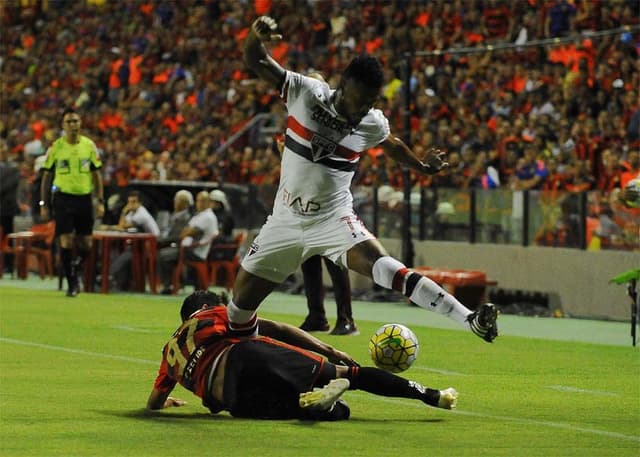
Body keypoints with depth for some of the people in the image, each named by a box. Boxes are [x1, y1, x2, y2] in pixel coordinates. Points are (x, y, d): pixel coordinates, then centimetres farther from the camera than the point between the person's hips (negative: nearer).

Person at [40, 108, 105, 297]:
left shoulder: (89, 145, 4)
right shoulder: (55, 147, -1)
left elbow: (96, 175, 9)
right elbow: (47, 177, 4)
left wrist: (100, 202, 2)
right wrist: (43, 205, -1)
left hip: (84, 198, 2)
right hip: (64, 198, -2)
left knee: (85, 246, 2)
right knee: (66, 242, -10)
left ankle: (74, 269, 30)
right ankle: (71, 283, 1)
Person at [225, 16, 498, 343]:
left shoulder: (373, 124, -7)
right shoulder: (306, 93, -12)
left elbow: (391, 144, 19)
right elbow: (255, 61, -15)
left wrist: (421, 166, 16)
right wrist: (255, 34, -35)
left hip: (333, 218, -2)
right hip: (286, 220, 2)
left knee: (380, 265, -29)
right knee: (240, 301, 4)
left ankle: (470, 319, -38)